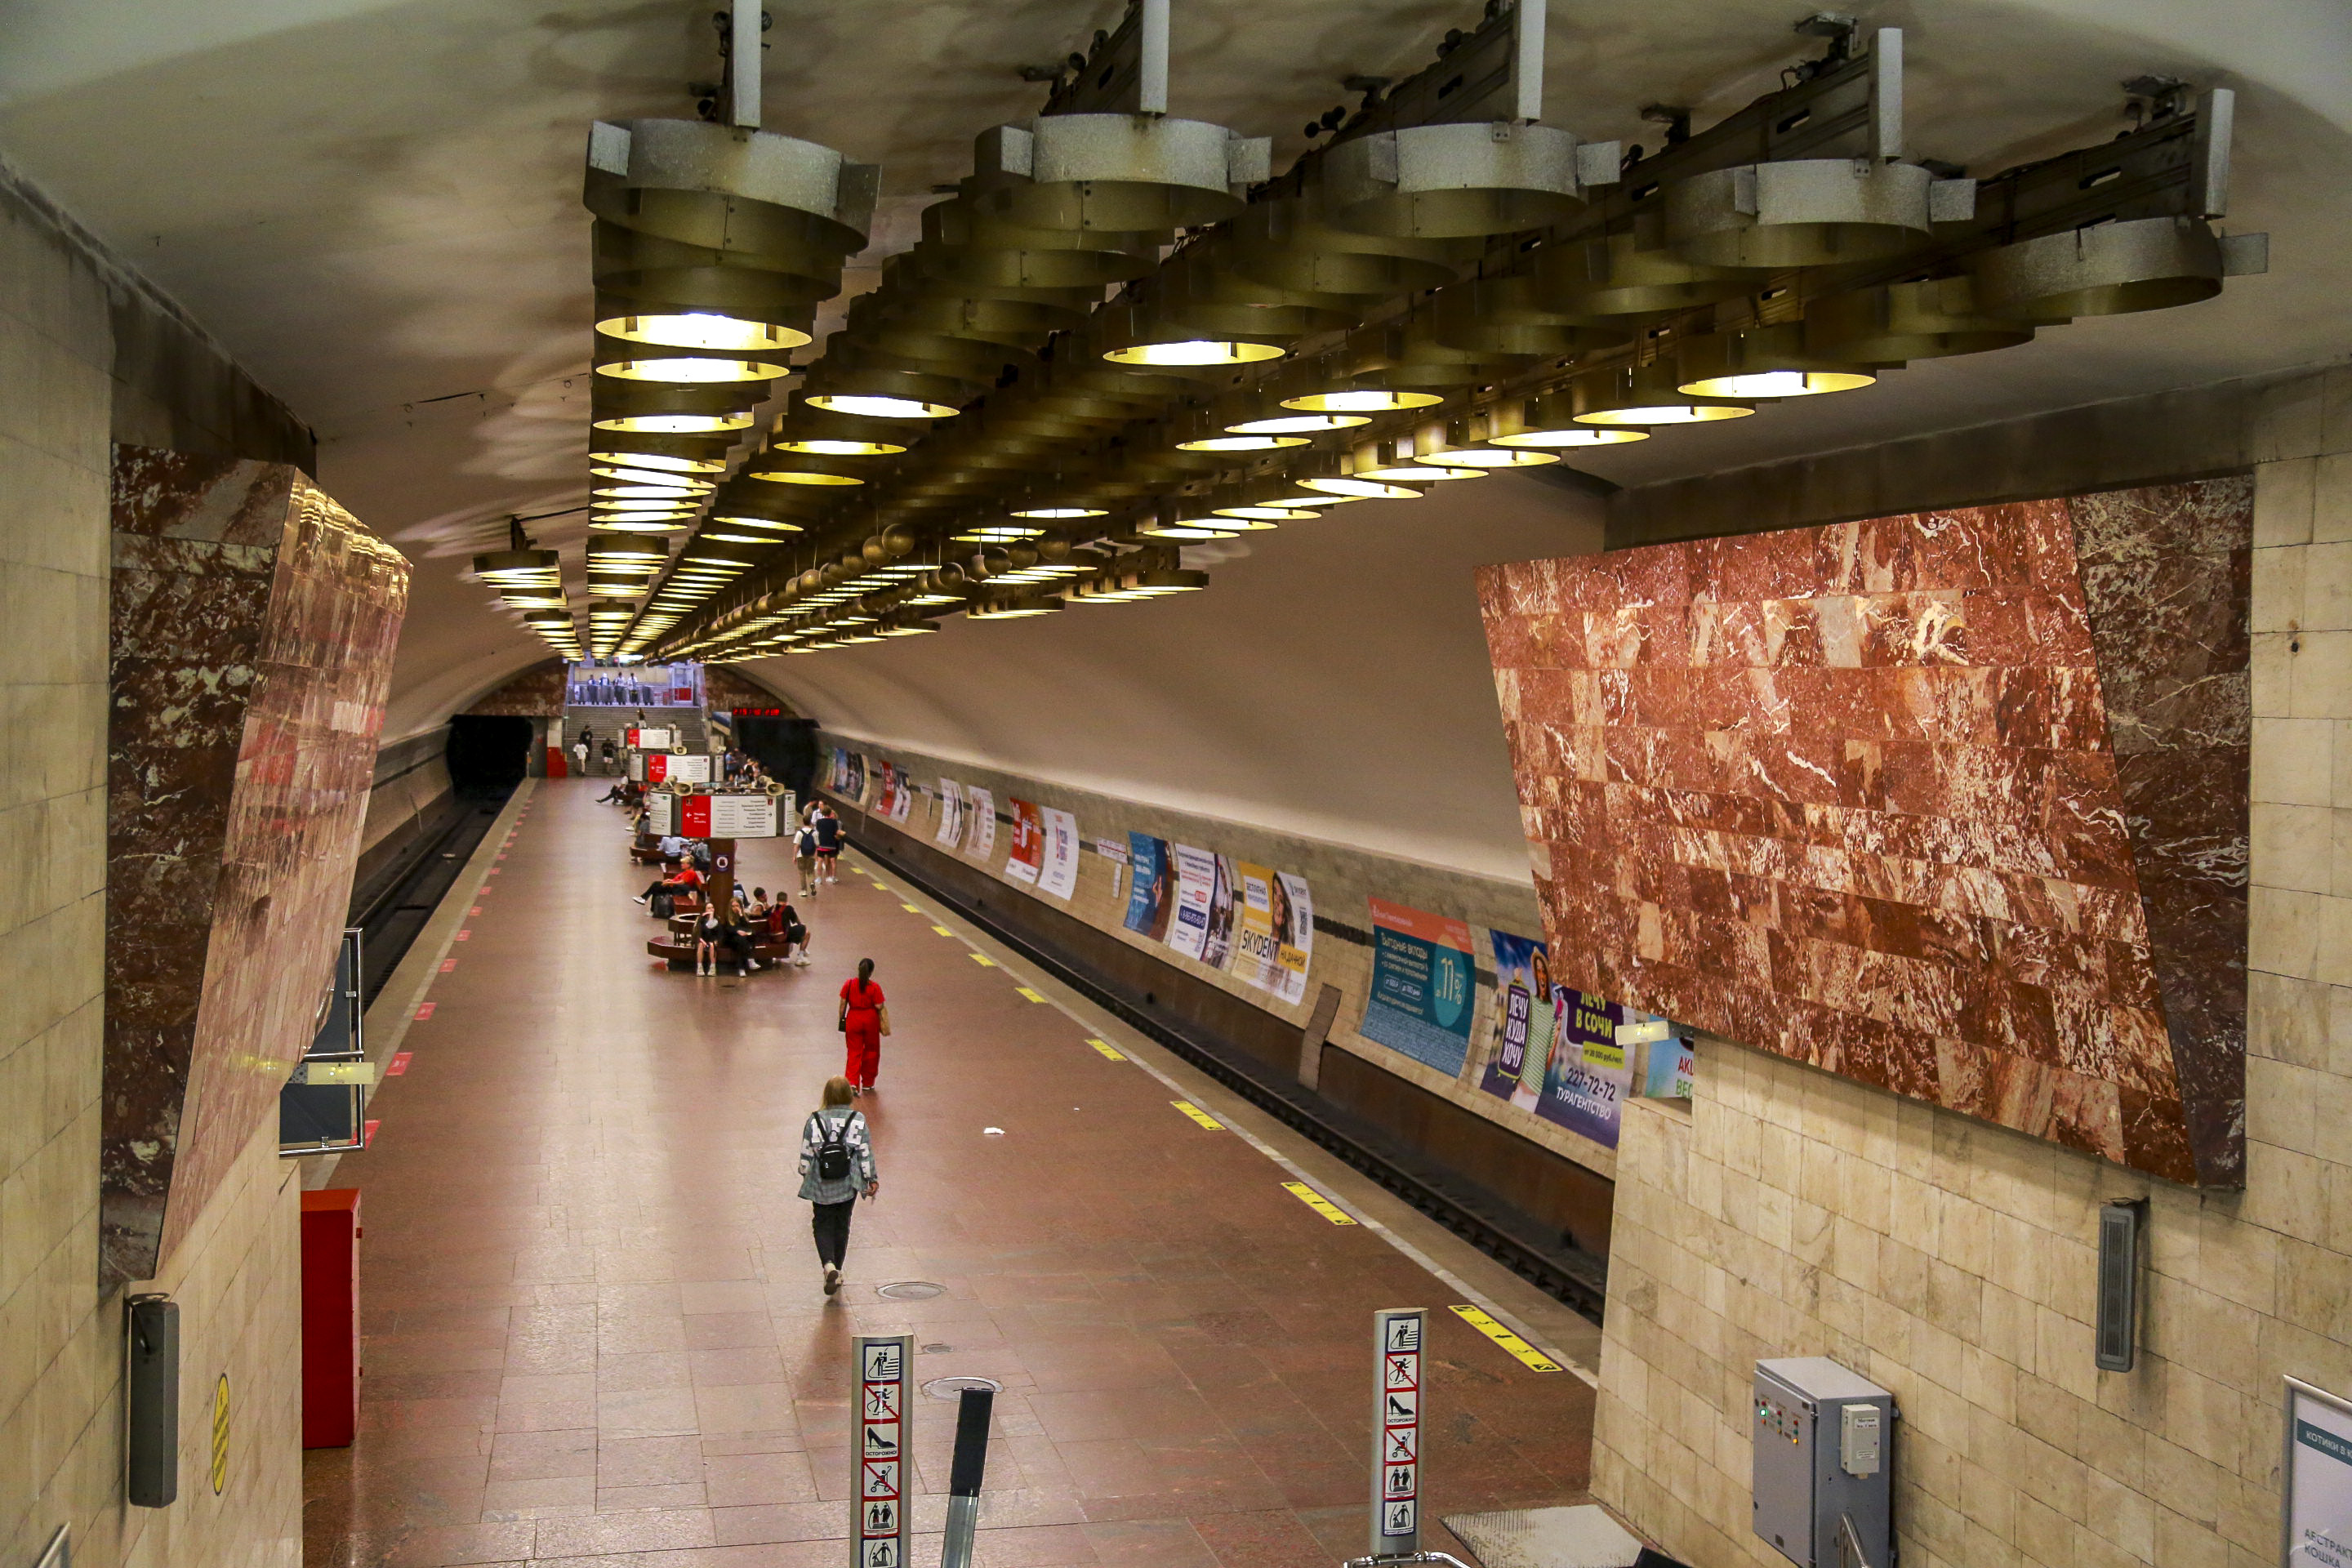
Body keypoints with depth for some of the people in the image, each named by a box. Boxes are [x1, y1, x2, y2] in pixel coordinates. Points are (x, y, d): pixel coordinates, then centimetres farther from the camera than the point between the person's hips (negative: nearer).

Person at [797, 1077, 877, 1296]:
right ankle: (837, 1271, 22)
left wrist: (806, 1175, 13)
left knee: (822, 1224, 10)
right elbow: (865, 1153, -5)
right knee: (842, 1226, 16)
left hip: (821, 1185, -1)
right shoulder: (857, 1120, -9)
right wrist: (872, 1179, 5)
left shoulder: (815, 1120, -9)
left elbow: (806, 1153, -3)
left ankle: (829, 1264, -13)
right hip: (848, 1184, 1)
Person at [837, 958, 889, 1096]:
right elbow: (879, 1007, -13)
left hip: (853, 1020, 1)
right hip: (870, 1020, -1)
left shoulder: (848, 984, -7)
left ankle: (852, 1082, -10)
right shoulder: (874, 988, -13)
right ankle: (867, 1084, 25)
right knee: (871, 1051, 16)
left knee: (854, 1052, 7)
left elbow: (843, 1004, -2)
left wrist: (841, 1020, 9)